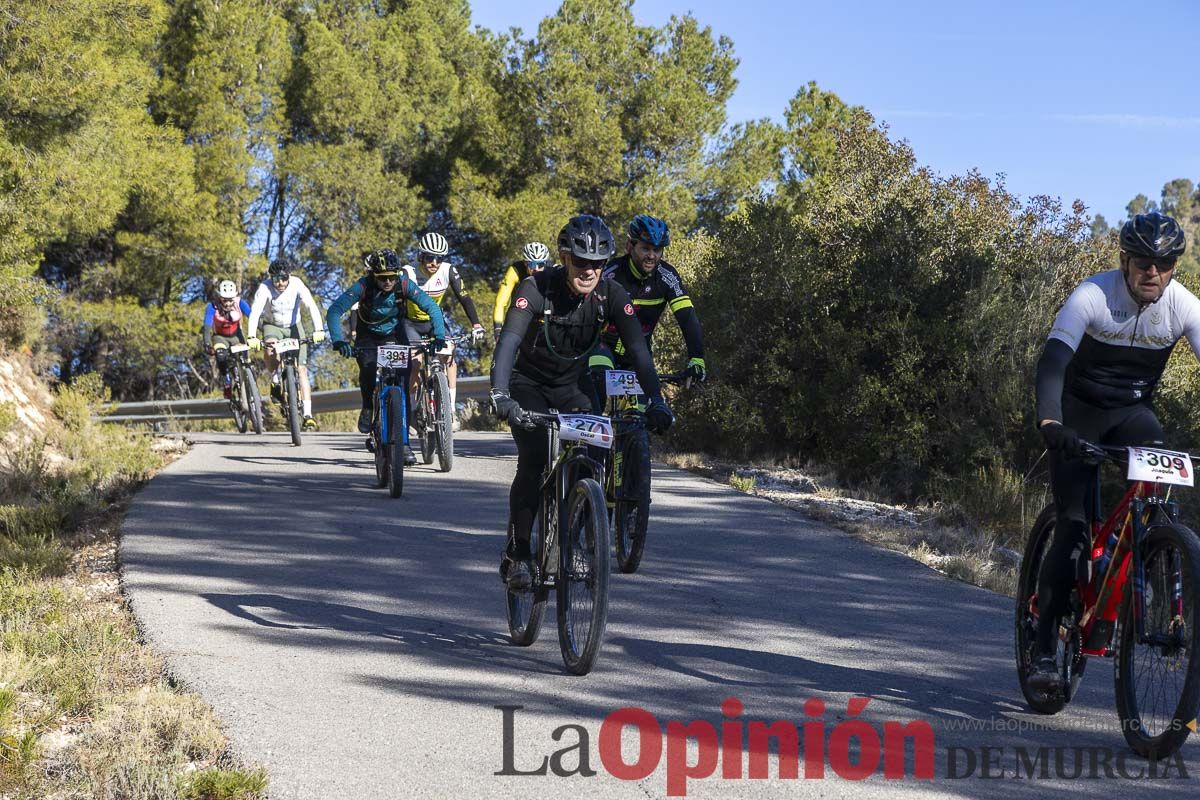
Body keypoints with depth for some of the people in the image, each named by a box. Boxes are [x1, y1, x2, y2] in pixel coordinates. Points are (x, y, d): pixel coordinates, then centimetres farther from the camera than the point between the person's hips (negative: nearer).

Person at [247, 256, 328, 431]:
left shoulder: (297, 285, -23)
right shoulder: (265, 288, -25)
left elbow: (311, 306, -33)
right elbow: (255, 312, -34)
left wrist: (318, 330, -48)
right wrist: (252, 336, -49)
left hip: (294, 327, 1)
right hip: (272, 326, -1)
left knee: (301, 369, -11)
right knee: (270, 349, -35)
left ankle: (308, 414, -13)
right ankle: (275, 381, -5)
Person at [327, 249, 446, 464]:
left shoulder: (404, 285, -24)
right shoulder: (362, 286, -28)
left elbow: (431, 307, -23)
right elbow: (334, 311, -33)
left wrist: (439, 336, -37)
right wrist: (338, 340, -48)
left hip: (395, 335, 1)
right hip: (368, 336, -1)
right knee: (368, 367, -31)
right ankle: (368, 408, -1)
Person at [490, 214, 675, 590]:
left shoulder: (611, 295, -19)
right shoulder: (537, 288, -27)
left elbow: (637, 349, -24)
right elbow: (509, 341, -38)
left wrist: (656, 401, -37)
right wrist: (499, 394, -53)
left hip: (570, 388, 3)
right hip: (528, 384, -3)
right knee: (533, 460, -21)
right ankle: (517, 554, -13)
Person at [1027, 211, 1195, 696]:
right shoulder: (1091, 297, -24)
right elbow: (1052, 363, -33)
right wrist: (1049, 423, -50)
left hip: (1132, 412, 3)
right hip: (1079, 412, -3)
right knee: (1074, 524, -14)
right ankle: (1045, 647, -8)